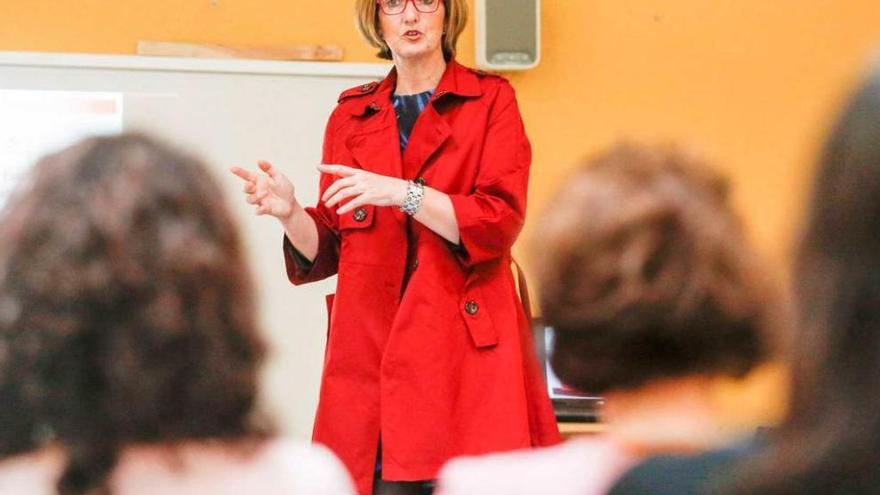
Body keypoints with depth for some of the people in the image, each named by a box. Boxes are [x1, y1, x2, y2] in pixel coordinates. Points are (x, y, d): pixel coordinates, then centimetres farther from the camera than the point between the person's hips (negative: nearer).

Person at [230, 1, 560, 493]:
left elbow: (499, 223, -8)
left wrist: (402, 193, -18)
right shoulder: (351, 115, 15)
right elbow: (328, 249, 14)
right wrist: (289, 212, -6)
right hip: (370, 350, 3)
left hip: (464, 348, -3)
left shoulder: (491, 100, 5)